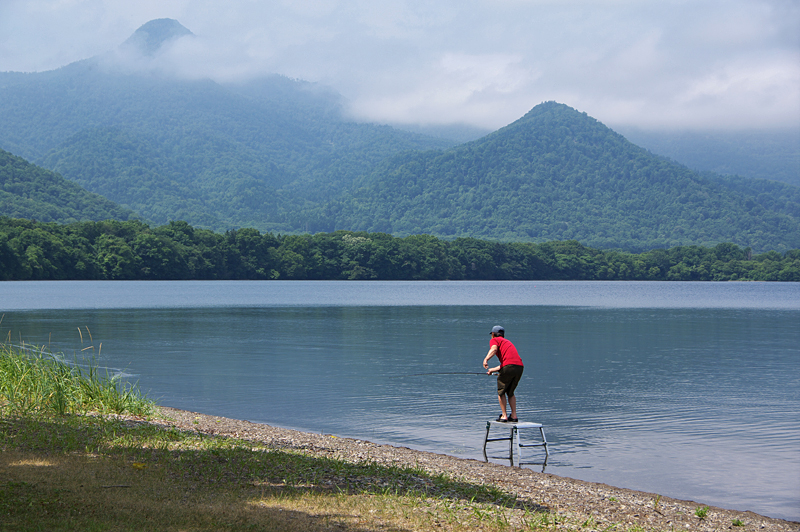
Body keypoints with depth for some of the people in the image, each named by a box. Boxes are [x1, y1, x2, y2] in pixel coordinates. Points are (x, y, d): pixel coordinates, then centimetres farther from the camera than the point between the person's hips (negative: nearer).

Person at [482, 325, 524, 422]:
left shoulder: (494, 340, 13)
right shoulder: (508, 342, 34)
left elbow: (494, 349, -12)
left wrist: (486, 360, -25)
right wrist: (493, 370, 50)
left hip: (508, 367, -7)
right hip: (519, 367, 7)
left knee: (501, 392, 10)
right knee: (510, 392, 21)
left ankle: (504, 415, 8)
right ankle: (514, 416, 15)